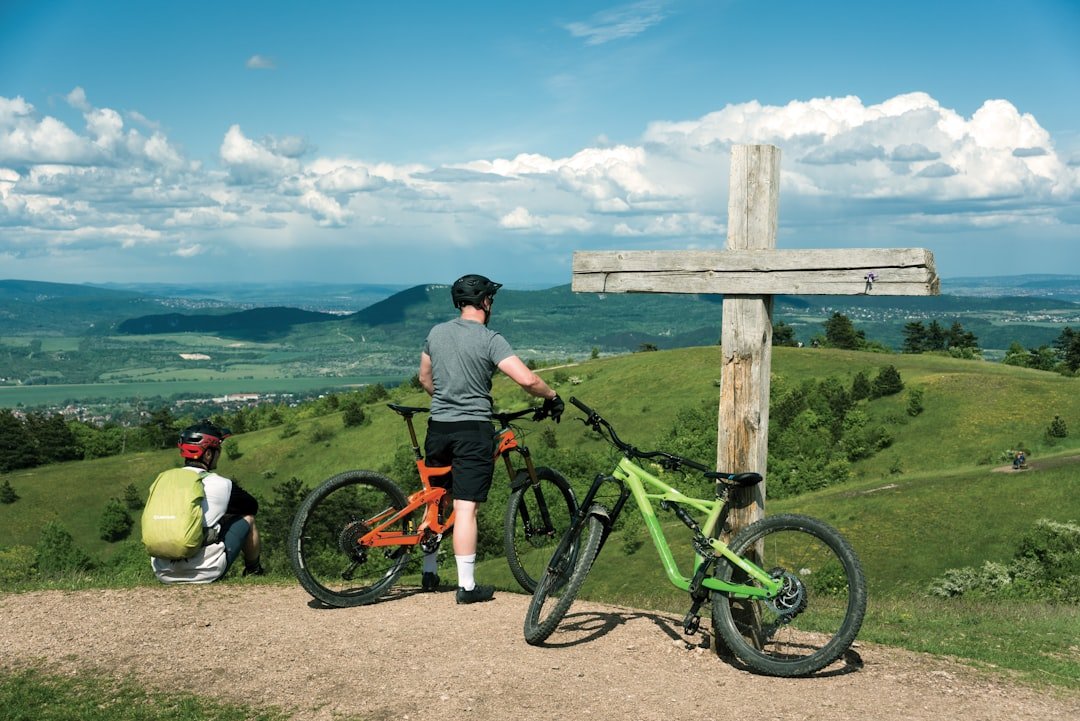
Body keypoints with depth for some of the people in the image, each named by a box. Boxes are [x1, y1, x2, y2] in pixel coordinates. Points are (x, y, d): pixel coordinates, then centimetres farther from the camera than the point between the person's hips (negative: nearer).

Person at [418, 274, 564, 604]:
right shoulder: (490, 340, -10)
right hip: (474, 429, -6)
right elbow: (526, 379, -19)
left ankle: (429, 572, 29)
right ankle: (467, 586, -2)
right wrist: (552, 397, -2)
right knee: (465, 508, -5)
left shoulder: (436, 333, 8)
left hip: (438, 427, 6)